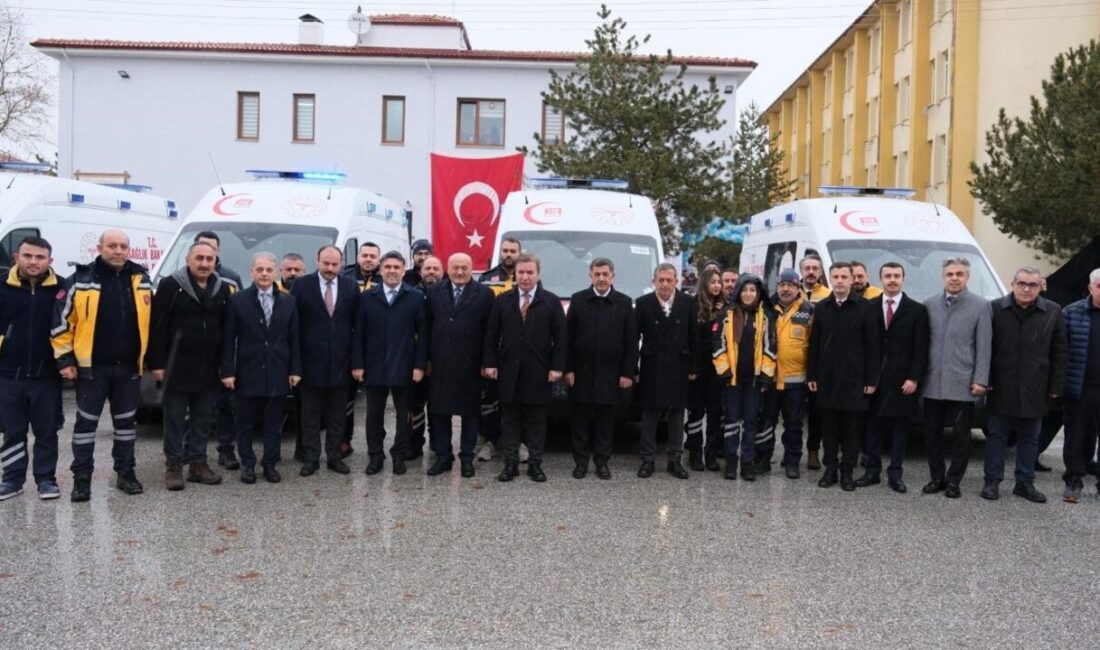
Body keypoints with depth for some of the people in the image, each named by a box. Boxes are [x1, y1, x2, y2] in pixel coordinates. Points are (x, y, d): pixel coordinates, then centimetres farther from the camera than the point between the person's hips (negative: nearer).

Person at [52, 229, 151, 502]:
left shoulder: (141, 280, 5)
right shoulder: (80, 280, -5)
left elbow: (152, 322, 12)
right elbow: (61, 322, -3)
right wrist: (65, 359, -6)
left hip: (129, 367, 3)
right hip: (91, 367, -3)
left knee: (125, 422, 12)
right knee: (86, 422, 4)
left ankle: (125, 473, 22)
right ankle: (82, 478, 13)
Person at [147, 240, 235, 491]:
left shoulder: (223, 289, 8)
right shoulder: (171, 285, -5)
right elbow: (157, 327, -7)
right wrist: (157, 363, -11)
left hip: (209, 369, 4)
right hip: (178, 367, -4)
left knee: (203, 419, 11)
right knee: (175, 419, 5)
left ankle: (198, 463, 21)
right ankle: (174, 466, 13)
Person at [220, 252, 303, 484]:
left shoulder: (288, 302, 6)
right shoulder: (237, 301, -1)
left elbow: (294, 339, 7)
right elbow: (228, 339, -2)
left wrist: (295, 370, 1)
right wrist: (227, 371, -7)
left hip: (278, 374, 2)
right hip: (247, 374, -2)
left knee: (274, 424, 8)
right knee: (245, 423, 8)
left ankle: (270, 464, 19)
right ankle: (247, 464, 19)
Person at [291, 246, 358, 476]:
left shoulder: (351, 286, 4)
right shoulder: (302, 284, -2)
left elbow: (356, 323, 5)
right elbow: (293, 322, -1)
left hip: (340, 362, 2)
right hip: (311, 361, -2)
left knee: (337, 415, 10)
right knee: (310, 416, 7)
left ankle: (335, 457, 20)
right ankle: (311, 458, 15)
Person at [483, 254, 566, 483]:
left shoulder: (551, 302, 2)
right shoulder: (502, 300, 7)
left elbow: (560, 337, -1)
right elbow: (491, 334, 6)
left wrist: (557, 367, -8)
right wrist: (490, 363, -1)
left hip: (538, 373, -1)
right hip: (508, 371, 2)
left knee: (536, 421, 6)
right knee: (509, 419, 7)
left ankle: (535, 464, 14)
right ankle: (510, 464, 15)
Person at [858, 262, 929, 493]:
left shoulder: (917, 310, 2)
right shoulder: (869, 307, 6)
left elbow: (921, 349, -1)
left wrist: (914, 378, -9)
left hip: (903, 379, -1)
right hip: (873, 377, 1)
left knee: (900, 427, 4)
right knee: (873, 425, 5)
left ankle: (895, 473, 12)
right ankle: (872, 470, 15)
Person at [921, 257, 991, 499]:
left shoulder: (980, 306, 0)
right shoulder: (929, 305, 6)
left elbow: (984, 347, -3)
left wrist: (980, 380, -9)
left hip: (963, 384, -2)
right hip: (933, 383, 3)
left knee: (960, 436, 5)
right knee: (932, 433, 9)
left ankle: (953, 481, 18)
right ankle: (937, 477, 23)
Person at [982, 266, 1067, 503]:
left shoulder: (1053, 313, 1)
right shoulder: (995, 309, -3)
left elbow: (1059, 354, 3)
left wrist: (1055, 387, 0)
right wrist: (986, 381, -5)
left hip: (1035, 391, 2)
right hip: (1002, 388, -2)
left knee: (1030, 439, 11)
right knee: (997, 436, 6)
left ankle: (1025, 482, 21)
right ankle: (992, 481, 13)